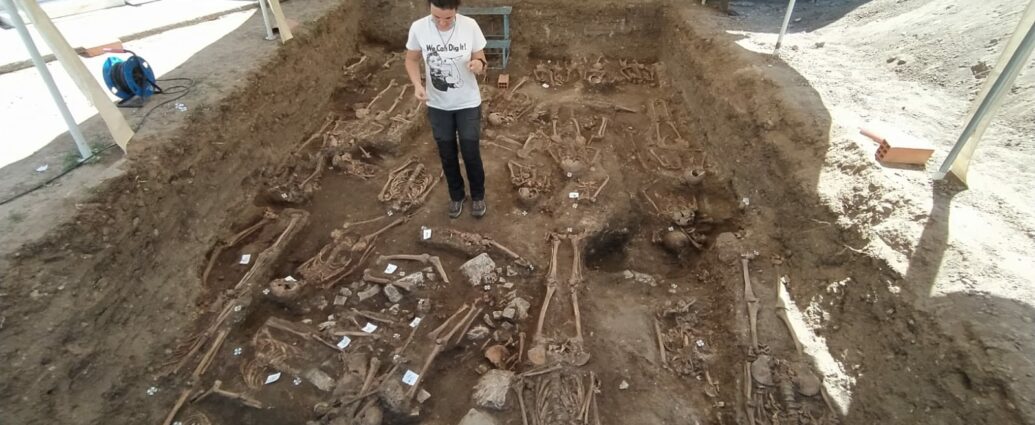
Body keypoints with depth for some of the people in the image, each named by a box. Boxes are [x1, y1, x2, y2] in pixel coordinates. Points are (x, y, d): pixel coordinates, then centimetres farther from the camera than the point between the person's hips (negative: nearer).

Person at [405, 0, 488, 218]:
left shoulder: (470, 26, -16)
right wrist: (417, 84, -18)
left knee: (470, 153, 6)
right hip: (437, 105, 2)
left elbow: (480, 59, -5)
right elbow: (411, 60, 1)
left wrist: (479, 64, -30)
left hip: (468, 103, -1)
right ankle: (456, 195, 37)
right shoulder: (418, 28, -14)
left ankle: (478, 195, 32)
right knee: (447, 154, 13)